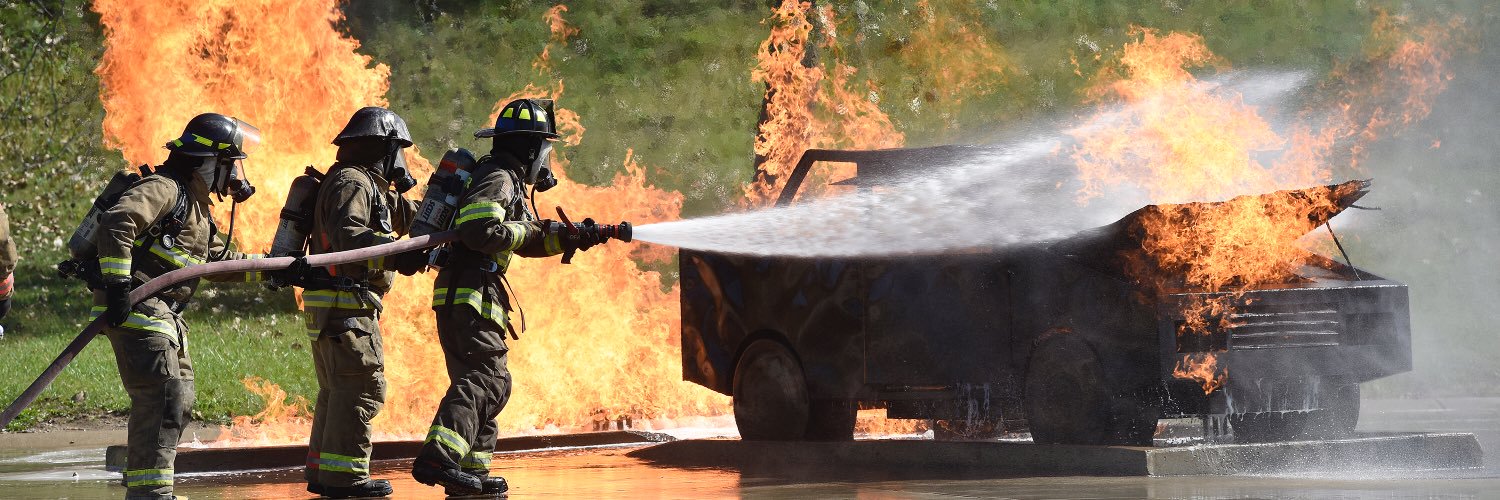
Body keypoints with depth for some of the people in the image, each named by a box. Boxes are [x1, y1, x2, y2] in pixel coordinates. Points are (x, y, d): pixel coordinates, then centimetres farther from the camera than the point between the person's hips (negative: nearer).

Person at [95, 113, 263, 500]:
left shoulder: (195, 204, 23)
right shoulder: (164, 189, -10)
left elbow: (218, 260, 32)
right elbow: (117, 222, -25)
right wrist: (117, 286, -31)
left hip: (164, 315, 11)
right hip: (137, 309, -11)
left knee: (180, 399, 15)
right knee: (162, 397, -17)